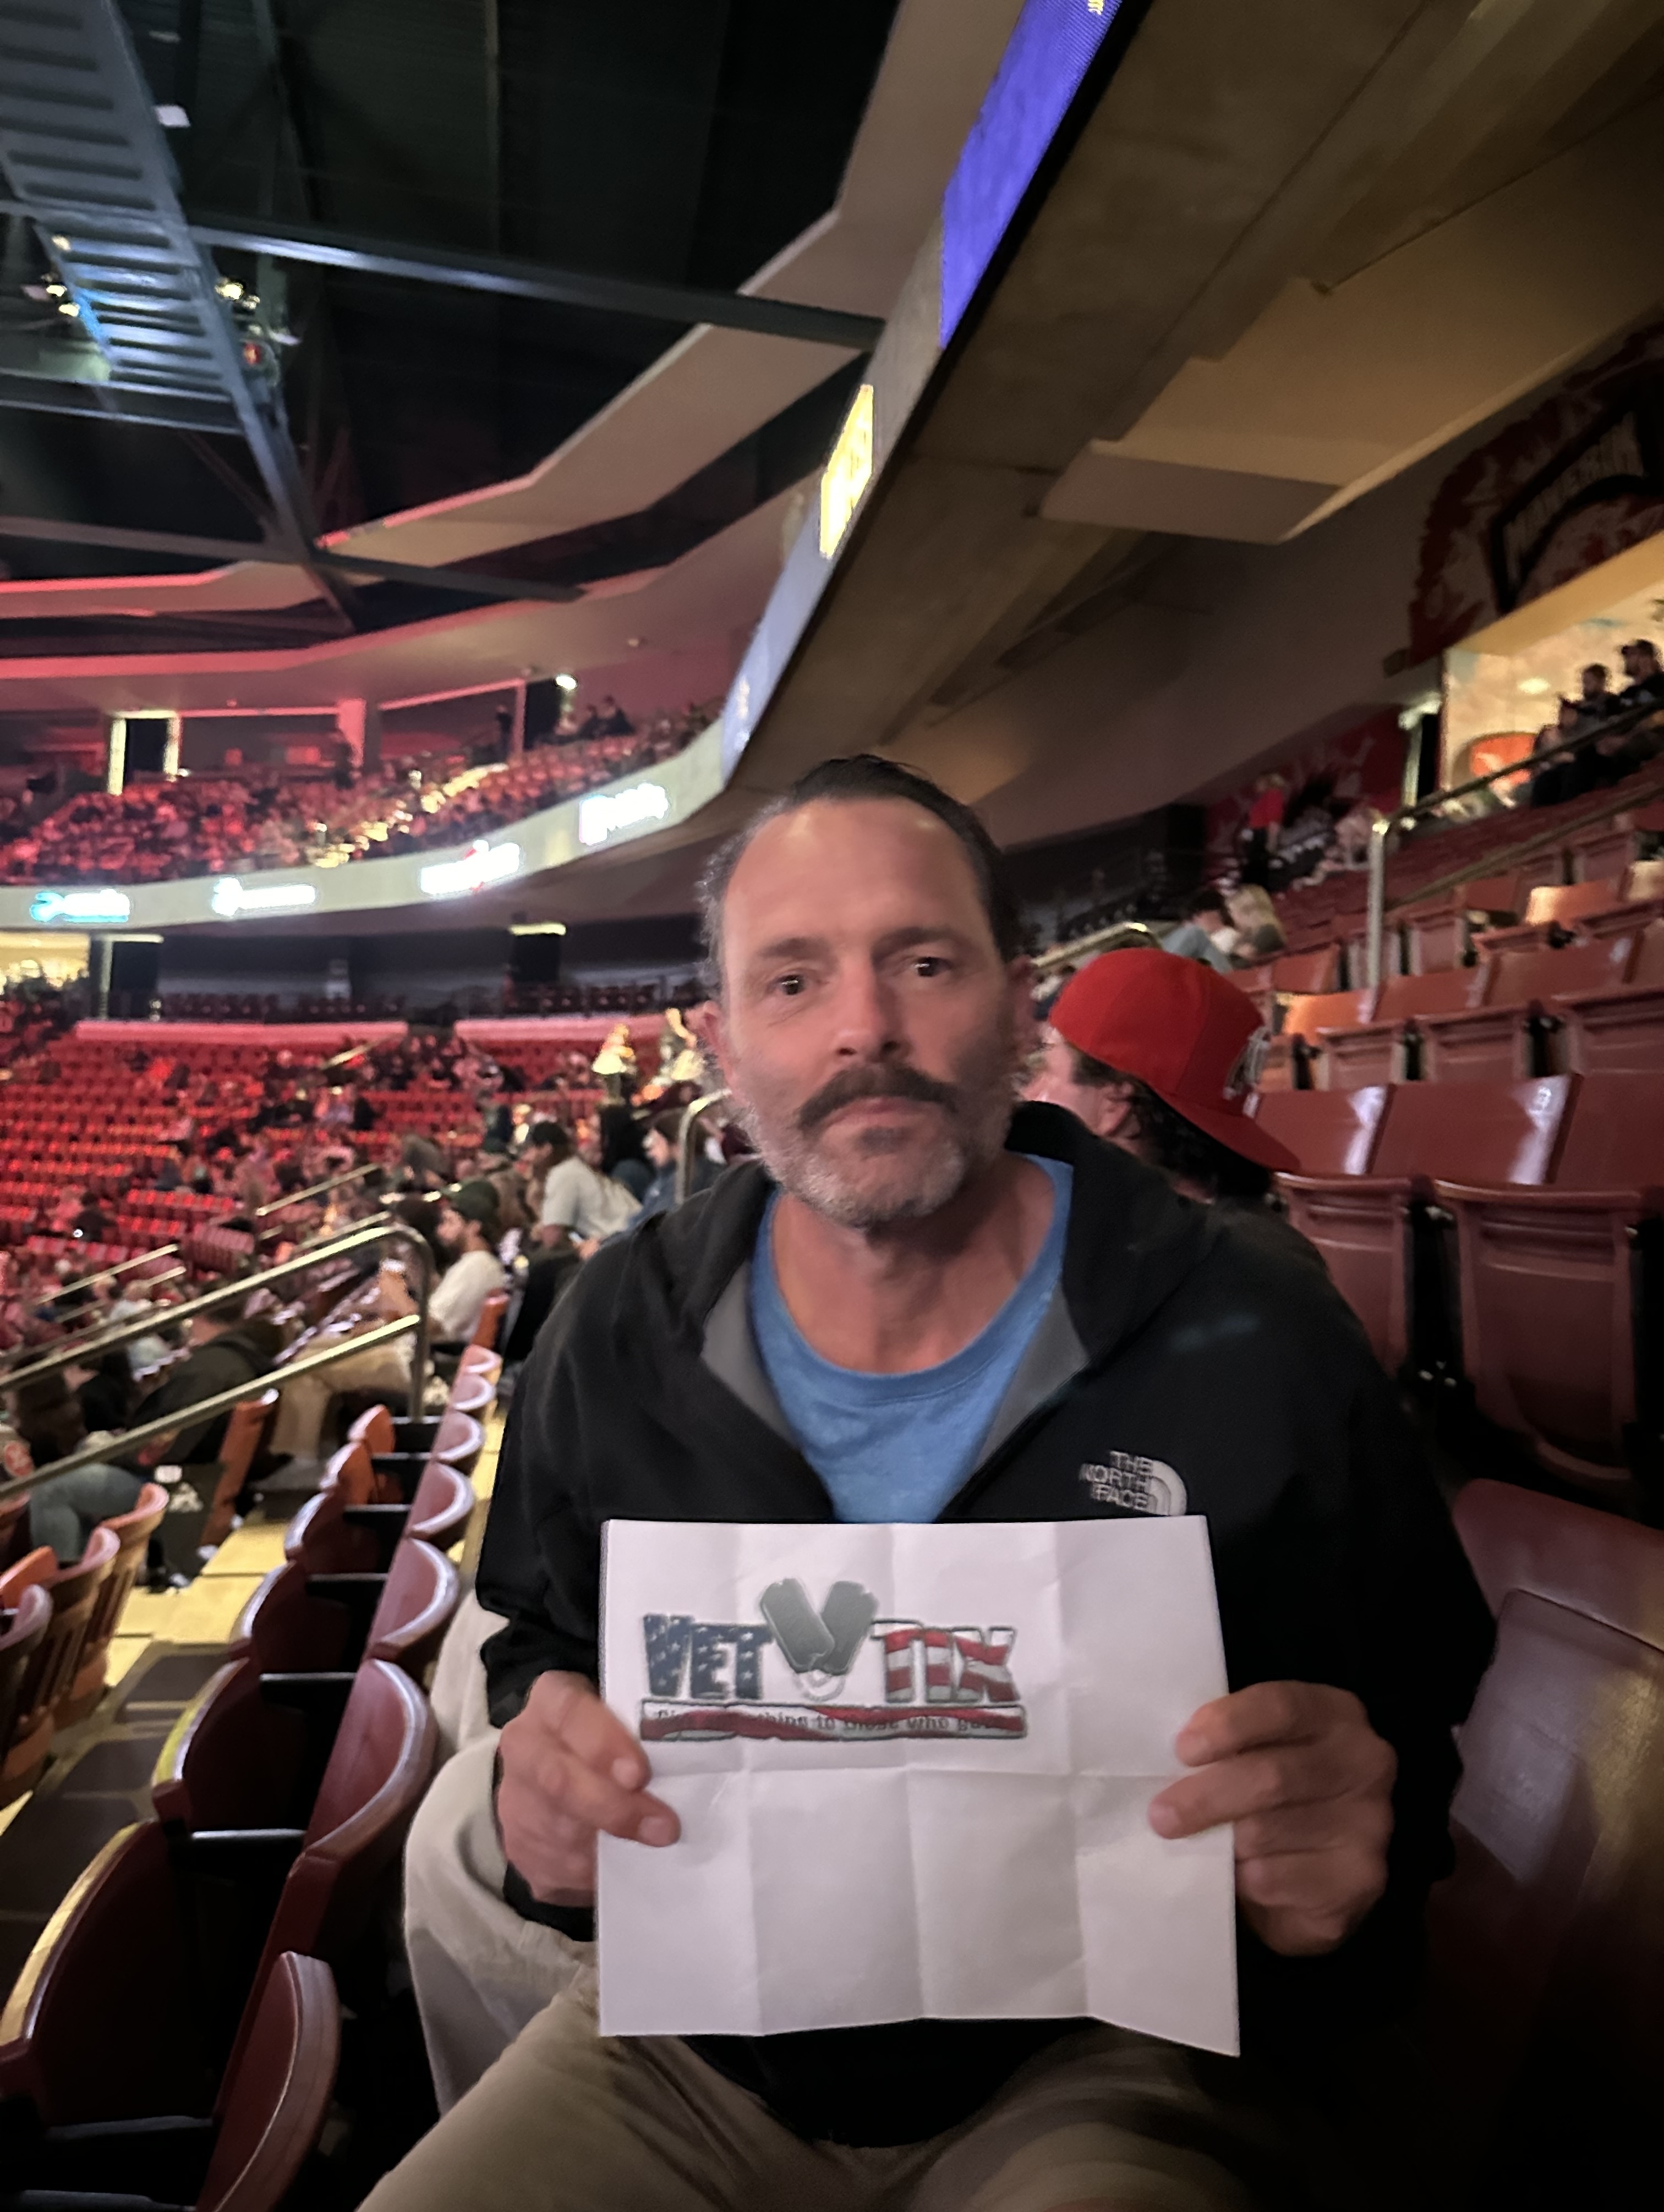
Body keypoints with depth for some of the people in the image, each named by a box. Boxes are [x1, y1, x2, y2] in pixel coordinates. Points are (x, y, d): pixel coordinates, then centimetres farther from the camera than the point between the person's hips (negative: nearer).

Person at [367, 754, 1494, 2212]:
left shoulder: (1255, 1349, -15)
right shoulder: (620, 1338, -7)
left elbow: (1417, 1725, -3)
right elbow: (541, 1644, 9)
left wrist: (1343, 1856, -25)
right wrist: (546, 1775, -14)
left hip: (1106, 2062, -1)